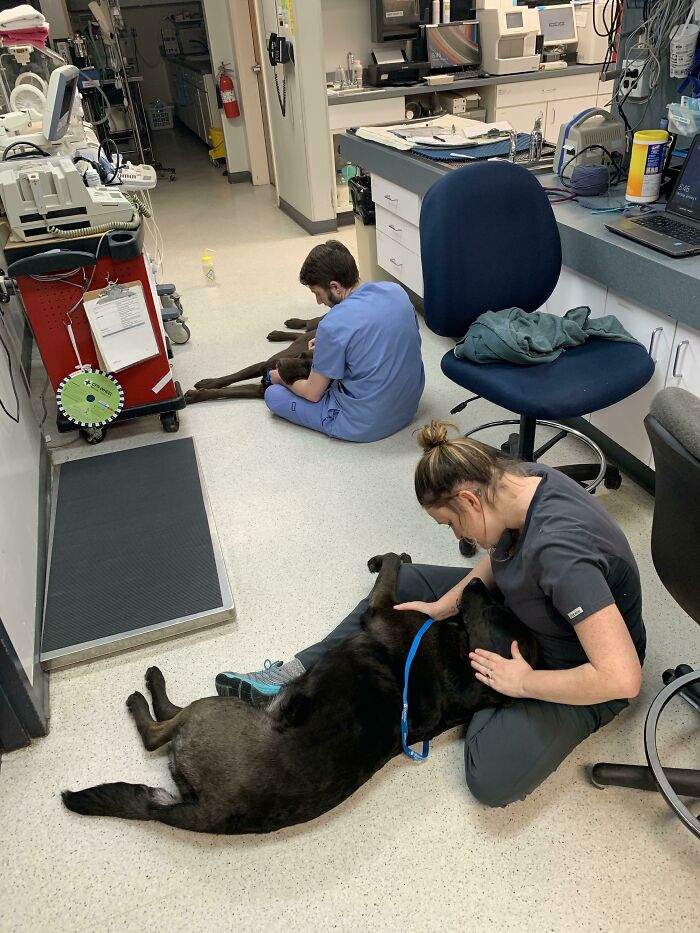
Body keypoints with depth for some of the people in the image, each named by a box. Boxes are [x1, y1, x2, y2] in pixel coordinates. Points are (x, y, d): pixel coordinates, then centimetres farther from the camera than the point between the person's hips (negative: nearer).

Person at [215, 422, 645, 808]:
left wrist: (523, 682, -27)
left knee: (493, 780, -26)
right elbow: (498, 557, 5)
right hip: (518, 610, 8)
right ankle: (301, 672, 9)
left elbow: (622, 677, -40)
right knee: (404, 582, 5)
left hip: (576, 670, -7)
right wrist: (444, 606, -7)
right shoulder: (521, 478, -15)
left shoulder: (558, 550, -40)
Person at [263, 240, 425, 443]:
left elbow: (313, 394, -10)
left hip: (365, 426, -7)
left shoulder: (333, 325, -24)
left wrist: (282, 378, 10)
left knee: (273, 394, 7)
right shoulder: (396, 290, -5)